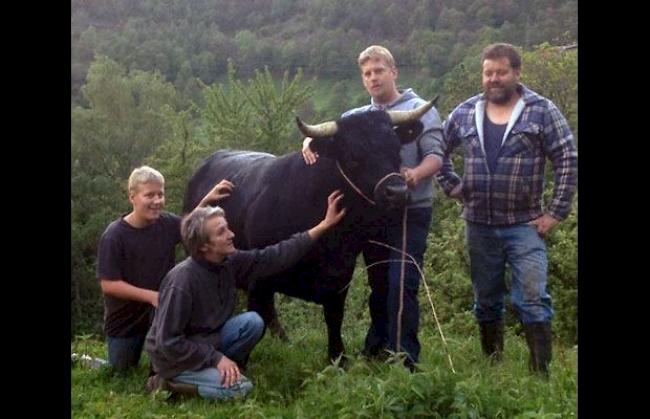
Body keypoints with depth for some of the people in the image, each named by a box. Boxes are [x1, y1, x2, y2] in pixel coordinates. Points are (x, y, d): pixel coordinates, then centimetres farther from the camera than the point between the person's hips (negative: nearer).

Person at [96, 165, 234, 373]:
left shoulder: (167, 223, -9)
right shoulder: (114, 235, -23)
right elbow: (108, 284, -23)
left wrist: (207, 200, -2)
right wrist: (151, 296, -29)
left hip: (161, 311, 3)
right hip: (124, 320, -3)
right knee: (121, 371, 9)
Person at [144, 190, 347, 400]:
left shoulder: (230, 262, -9)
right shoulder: (182, 280, -30)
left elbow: (276, 256, -6)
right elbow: (168, 343, -26)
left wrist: (324, 225, -7)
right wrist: (216, 358, -23)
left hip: (206, 341, 7)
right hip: (174, 357, -7)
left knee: (252, 321, -13)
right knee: (239, 388, -18)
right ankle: (168, 384, -4)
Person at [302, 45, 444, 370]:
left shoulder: (420, 110, 1)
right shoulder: (357, 117, 16)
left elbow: (435, 156, -8)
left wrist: (416, 174, -30)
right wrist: (310, 141, -13)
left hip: (410, 211, -5)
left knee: (402, 284, -11)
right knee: (378, 283, 15)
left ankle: (404, 359, -7)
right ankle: (376, 350, 28)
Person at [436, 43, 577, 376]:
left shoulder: (542, 111, -5)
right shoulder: (464, 113, 5)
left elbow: (568, 161, -6)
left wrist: (556, 212, -9)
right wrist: (451, 186, 8)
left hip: (525, 225, -3)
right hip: (479, 226, 4)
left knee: (532, 299, -6)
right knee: (486, 300, 12)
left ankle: (543, 372, 0)